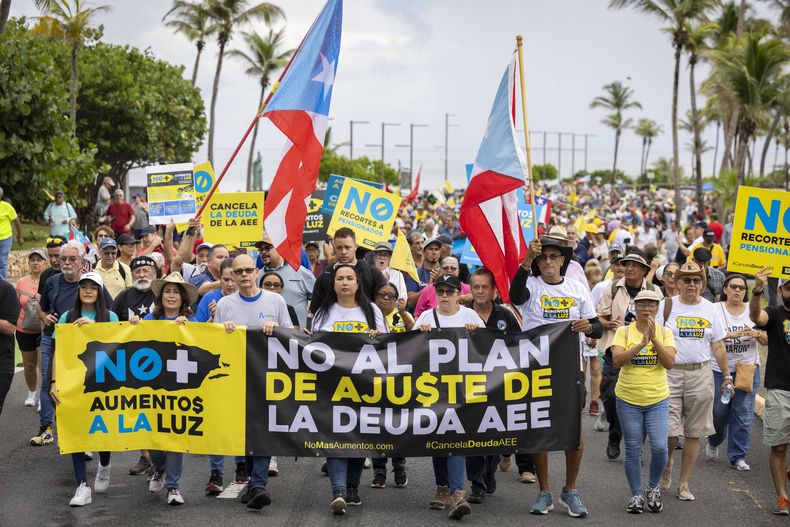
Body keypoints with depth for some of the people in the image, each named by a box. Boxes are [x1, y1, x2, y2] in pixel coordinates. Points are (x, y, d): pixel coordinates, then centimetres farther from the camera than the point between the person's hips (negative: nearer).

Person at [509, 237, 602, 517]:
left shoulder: (578, 288, 7)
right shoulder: (531, 285, -1)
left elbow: (597, 329, 8)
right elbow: (515, 296, -27)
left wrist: (588, 326, -15)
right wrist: (526, 261, -39)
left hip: (570, 367, 1)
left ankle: (570, 491, 17)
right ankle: (544, 493, 15)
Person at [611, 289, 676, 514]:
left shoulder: (665, 332, 3)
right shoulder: (623, 332, -1)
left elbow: (669, 363, -10)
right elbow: (617, 360, -15)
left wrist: (654, 339, -20)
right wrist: (641, 343, -24)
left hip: (658, 400, 0)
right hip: (628, 400, 0)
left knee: (660, 447, -8)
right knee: (633, 450, 5)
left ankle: (653, 488, 17)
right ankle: (636, 495, 19)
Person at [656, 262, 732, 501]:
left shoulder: (710, 309, 9)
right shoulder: (667, 306, 1)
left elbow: (718, 347, 14)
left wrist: (727, 376, 11)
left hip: (700, 374, 3)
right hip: (670, 373, -3)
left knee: (694, 433, 5)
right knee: (668, 430, -9)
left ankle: (684, 484, 16)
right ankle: (667, 464, 23)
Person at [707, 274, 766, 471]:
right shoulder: (715, 309, -2)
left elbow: (767, 340, 5)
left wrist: (756, 334, -16)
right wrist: (729, 335, -27)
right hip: (720, 369, -2)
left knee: (743, 415, 0)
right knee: (718, 412, 5)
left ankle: (738, 456, 11)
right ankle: (714, 442, 36)